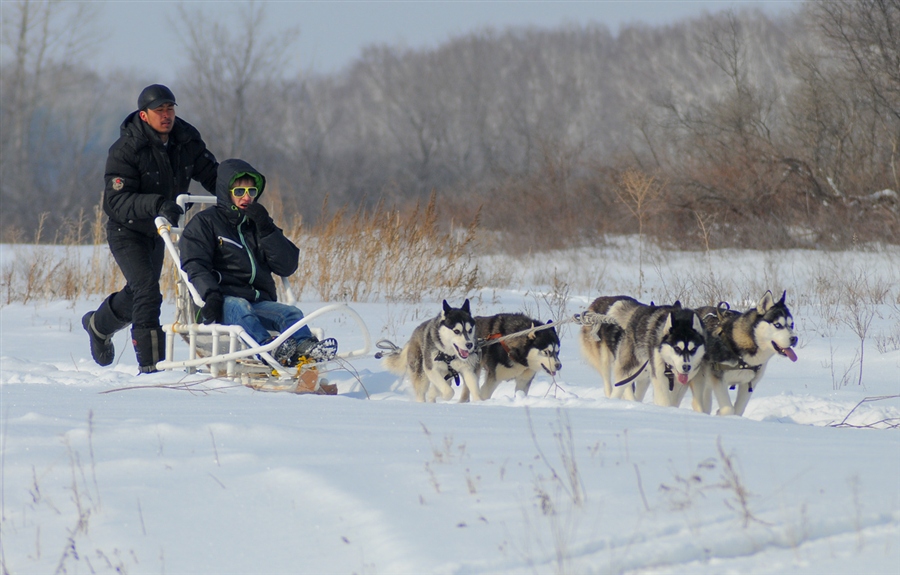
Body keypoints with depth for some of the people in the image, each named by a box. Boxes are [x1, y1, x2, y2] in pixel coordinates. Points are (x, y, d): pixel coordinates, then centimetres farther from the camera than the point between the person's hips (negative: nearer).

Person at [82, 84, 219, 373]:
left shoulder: (187, 140, -7)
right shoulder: (125, 150, -24)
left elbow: (211, 174, -1)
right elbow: (117, 201, -30)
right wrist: (156, 204, -46)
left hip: (159, 229, 7)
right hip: (127, 232, -7)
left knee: (139, 291, 23)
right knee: (147, 291, -20)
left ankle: (99, 324, 52)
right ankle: (150, 365, -16)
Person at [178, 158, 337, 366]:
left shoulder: (257, 223, 24)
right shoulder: (204, 223, 12)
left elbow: (288, 267, 12)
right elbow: (195, 266, -4)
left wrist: (266, 229, 1)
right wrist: (210, 294, -25)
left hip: (259, 303, 4)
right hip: (223, 302, -4)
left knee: (290, 312, -25)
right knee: (238, 307, -37)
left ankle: (305, 347, -58)